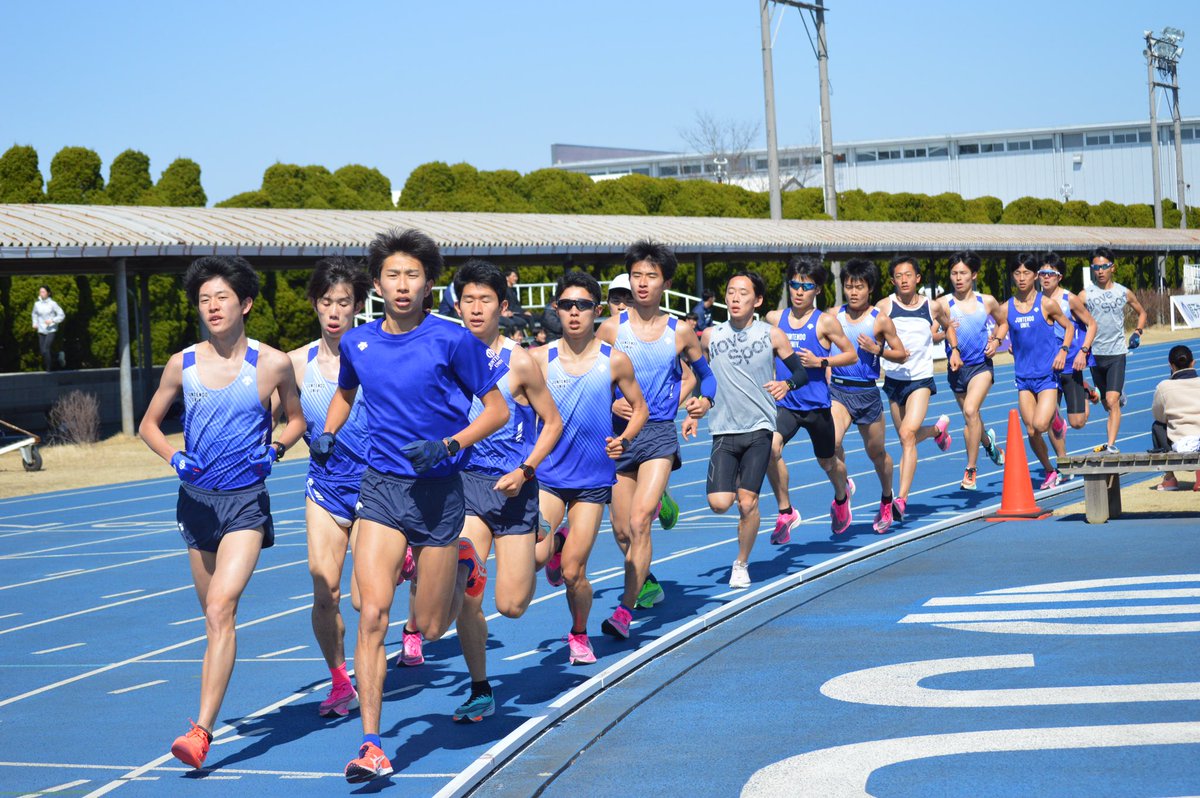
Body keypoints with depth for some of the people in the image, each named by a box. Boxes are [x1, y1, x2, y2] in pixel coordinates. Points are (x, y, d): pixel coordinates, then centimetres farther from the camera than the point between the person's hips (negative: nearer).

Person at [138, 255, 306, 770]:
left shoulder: (272, 364, -4)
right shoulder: (182, 365, 2)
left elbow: (296, 418, 13)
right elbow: (149, 425, 14)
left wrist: (275, 448, -7)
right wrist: (174, 457, -5)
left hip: (245, 501, -4)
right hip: (196, 499, 4)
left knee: (220, 608, -19)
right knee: (215, 617, 14)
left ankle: (201, 730, -24)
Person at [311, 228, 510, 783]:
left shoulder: (452, 341, -9)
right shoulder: (357, 343, 3)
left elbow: (498, 410, -3)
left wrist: (449, 445, -17)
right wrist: (327, 433, 6)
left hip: (438, 490, -2)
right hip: (381, 487, 2)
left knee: (429, 627, 7)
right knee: (372, 613, -13)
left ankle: (461, 563, 40)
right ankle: (371, 745, -9)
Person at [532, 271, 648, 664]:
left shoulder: (614, 361, -1)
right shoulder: (540, 358, -1)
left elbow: (640, 407, 11)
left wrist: (624, 440, -7)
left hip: (593, 479, 0)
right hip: (547, 473, 0)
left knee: (572, 571, -1)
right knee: (535, 556, -20)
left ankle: (579, 635, 27)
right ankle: (556, 543, 18)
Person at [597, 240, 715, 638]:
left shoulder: (680, 332, 3)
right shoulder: (611, 328, 2)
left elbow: (705, 373, 19)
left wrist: (705, 399, -2)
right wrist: (611, 404, -12)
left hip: (660, 434, -2)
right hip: (619, 433, 2)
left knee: (639, 520, -18)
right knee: (622, 530, 8)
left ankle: (625, 611, -19)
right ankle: (647, 584, 38)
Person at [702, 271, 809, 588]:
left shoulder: (772, 335, 2)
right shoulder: (710, 336, 4)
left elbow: (801, 371, 8)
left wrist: (787, 383, -14)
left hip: (759, 428, -1)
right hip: (724, 430, 1)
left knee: (747, 502, -8)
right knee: (719, 503, -12)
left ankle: (741, 565, 12)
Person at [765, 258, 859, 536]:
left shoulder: (825, 322, -6)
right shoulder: (775, 319, 3)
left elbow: (851, 354, -2)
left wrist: (819, 362, -15)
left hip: (817, 405, -1)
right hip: (785, 404, 1)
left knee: (827, 462, 17)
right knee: (770, 448, -27)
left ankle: (841, 496, 54)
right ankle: (785, 512, -11)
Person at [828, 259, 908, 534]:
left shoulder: (880, 321, -4)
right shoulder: (834, 317, 4)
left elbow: (901, 354, 1)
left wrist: (877, 349, -14)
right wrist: (825, 372, 0)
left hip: (867, 392, -1)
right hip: (837, 390, 1)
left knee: (877, 453, 13)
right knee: (832, 441, -26)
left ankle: (887, 501, 38)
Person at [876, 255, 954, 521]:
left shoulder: (932, 308, 1)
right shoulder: (884, 306, -3)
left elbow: (950, 329, 20)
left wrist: (936, 336, 2)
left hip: (921, 379, -2)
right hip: (894, 378, 2)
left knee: (908, 434, -19)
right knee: (906, 438, 17)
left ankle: (902, 499, -21)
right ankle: (939, 428, 52)